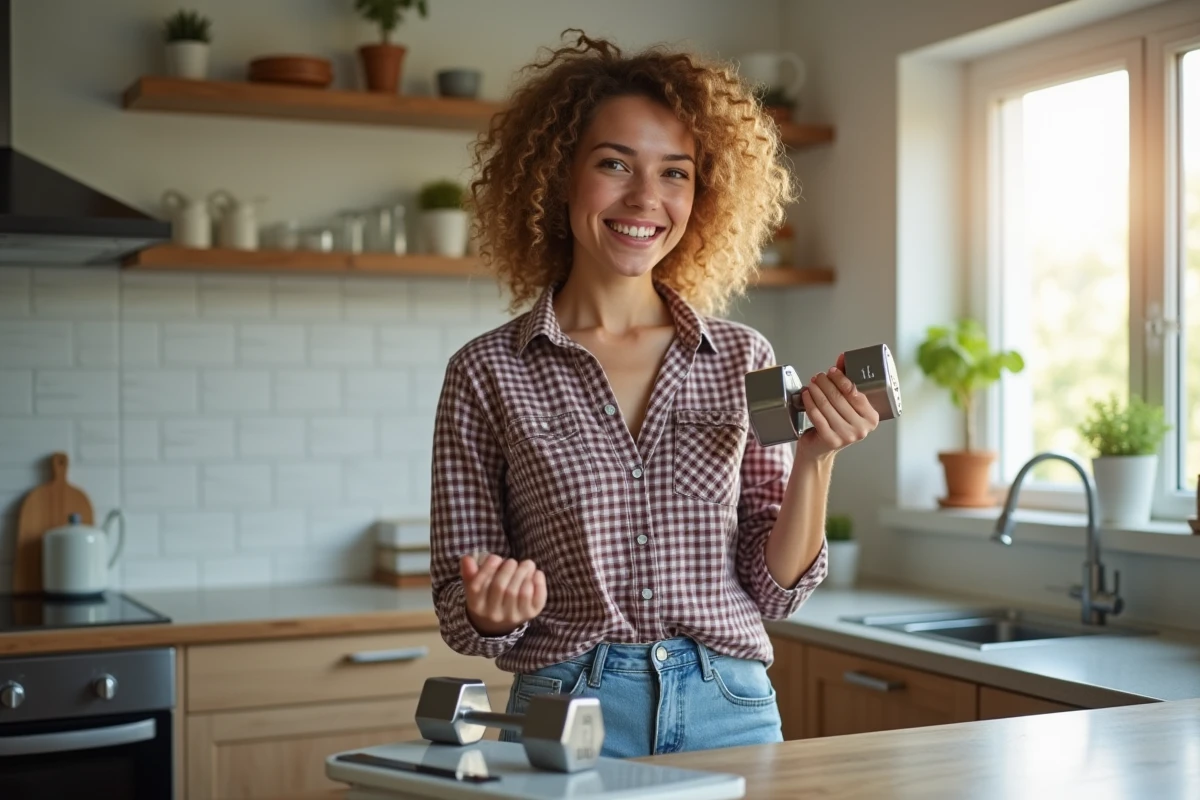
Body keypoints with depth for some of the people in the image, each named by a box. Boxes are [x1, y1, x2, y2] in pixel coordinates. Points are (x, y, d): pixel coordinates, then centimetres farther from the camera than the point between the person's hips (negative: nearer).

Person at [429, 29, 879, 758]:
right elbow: (460, 612, -2)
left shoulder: (745, 361, 0)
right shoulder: (487, 373, -6)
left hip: (732, 716, 2)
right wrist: (493, 609, -22)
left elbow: (773, 590, 2)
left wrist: (814, 458, -12)